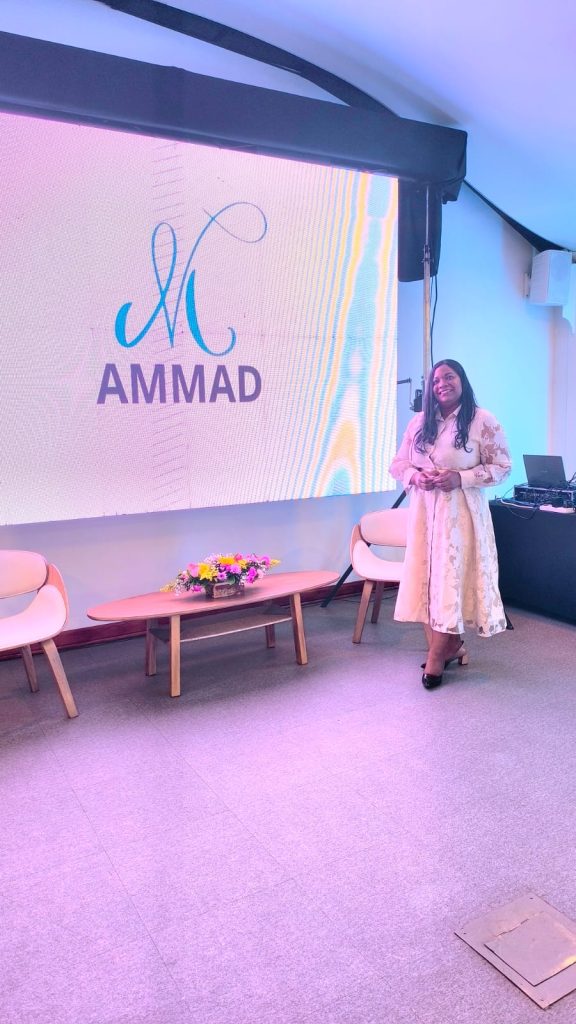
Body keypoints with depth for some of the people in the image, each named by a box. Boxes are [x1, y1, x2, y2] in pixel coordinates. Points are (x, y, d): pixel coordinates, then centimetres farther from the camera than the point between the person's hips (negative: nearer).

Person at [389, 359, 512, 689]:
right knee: (428, 578, 6)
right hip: (424, 511, 5)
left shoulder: (483, 421, -4)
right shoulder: (418, 422, 10)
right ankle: (452, 645, 22)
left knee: (452, 580, -4)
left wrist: (460, 478, -17)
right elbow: (398, 463, 13)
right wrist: (414, 476, -10)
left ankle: (438, 657, 5)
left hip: (461, 513, -5)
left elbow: (502, 466, -6)